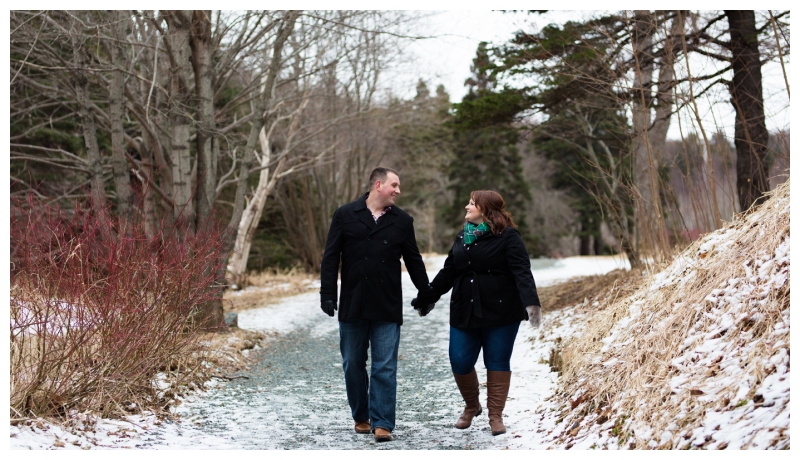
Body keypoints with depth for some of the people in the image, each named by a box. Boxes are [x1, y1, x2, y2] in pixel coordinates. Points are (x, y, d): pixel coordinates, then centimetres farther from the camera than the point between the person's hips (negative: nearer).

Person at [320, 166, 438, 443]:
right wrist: (327, 294, -7)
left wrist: (426, 294, 13)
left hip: (387, 308, 0)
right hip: (352, 306, 0)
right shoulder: (345, 215, 2)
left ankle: (382, 423, 1)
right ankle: (361, 417, 24)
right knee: (353, 365, 9)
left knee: (385, 368, -3)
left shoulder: (402, 220, 6)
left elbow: (413, 261, 13)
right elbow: (331, 257, 0)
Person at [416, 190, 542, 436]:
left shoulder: (508, 236, -7)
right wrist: (425, 298, 23)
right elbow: (447, 272, 19)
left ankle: (495, 416, 15)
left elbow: (522, 271, -16)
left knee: (497, 363, 3)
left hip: (500, 313, -5)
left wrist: (531, 302, -30)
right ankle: (472, 406, 28)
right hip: (464, 312, 5)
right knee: (460, 363, 3)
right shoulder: (462, 237, 13)